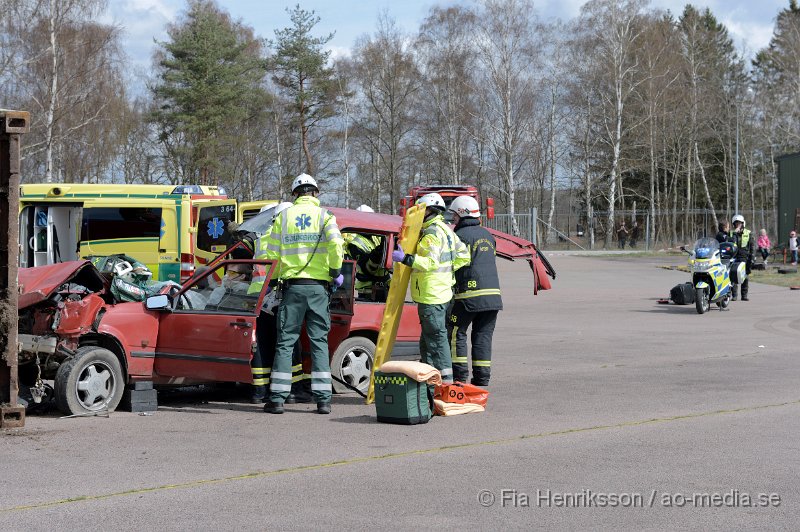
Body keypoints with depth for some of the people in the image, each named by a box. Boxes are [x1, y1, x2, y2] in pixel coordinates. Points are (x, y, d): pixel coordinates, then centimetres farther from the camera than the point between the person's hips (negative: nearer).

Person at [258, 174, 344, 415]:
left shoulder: (284, 217, 8)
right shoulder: (324, 216, 2)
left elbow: (271, 253, 5)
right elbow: (336, 245, -14)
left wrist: (277, 277, 19)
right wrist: (336, 272, -1)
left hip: (292, 286, 1)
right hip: (318, 287, 0)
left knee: (285, 341, 4)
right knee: (319, 341, 5)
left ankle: (277, 398, -1)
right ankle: (323, 399, 1)